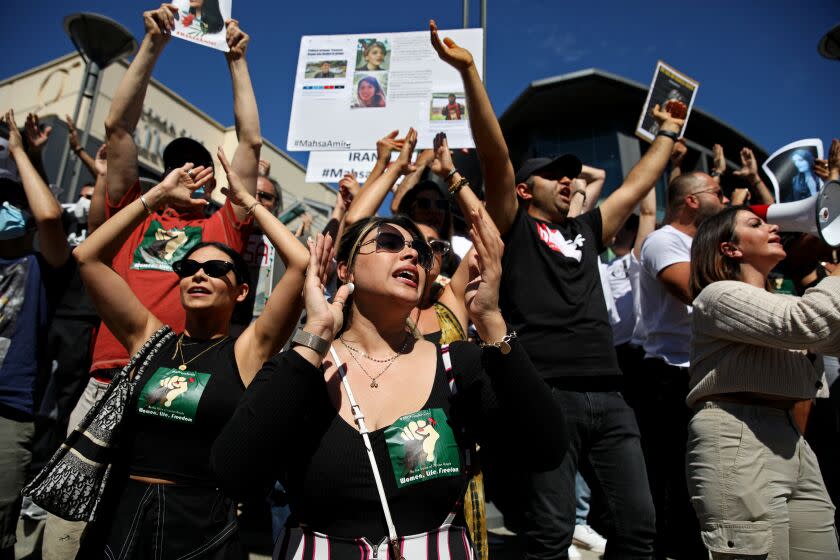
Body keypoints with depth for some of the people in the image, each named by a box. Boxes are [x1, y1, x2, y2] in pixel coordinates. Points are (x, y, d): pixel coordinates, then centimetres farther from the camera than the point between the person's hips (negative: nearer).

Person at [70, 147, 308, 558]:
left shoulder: (247, 350, -6)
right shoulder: (149, 338, 4)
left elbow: (301, 262, -16)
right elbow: (87, 257, 2)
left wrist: (246, 198, -5)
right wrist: (158, 195, 2)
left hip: (202, 526, -3)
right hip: (121, 517, 3)